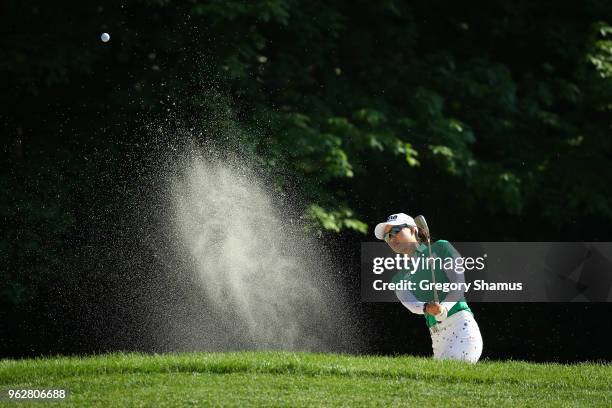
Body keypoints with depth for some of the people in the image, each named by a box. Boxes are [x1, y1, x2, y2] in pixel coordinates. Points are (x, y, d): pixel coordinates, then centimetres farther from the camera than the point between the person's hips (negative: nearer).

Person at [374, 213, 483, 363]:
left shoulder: (440, 248, 12)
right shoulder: (399, 279, 21)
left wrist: (444, 307, -19)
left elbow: (459, 284, 0)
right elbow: (410, 304, 1)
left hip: (460, 324, -5)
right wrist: (427, 308, -22)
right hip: (437, 337, 5)